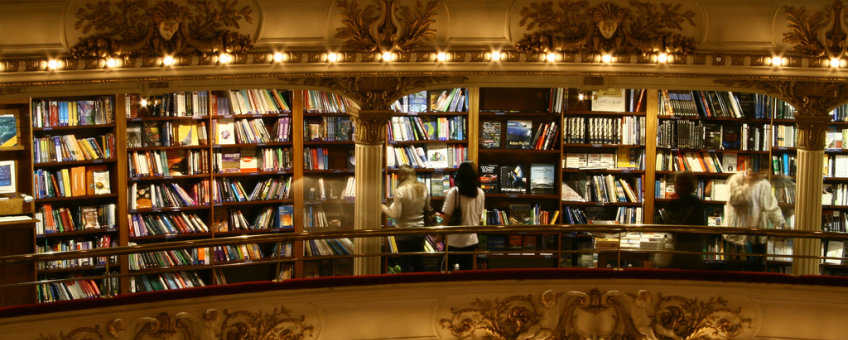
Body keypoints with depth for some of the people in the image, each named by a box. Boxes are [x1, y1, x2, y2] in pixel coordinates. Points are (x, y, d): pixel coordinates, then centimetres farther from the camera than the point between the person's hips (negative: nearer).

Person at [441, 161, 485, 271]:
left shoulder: (453, 193, -15)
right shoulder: (480, 193, -1)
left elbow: (446, 218, -12)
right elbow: (479, 217, 8)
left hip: (454, 240, -4)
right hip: (471, 240, 4)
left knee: (447, 270, 10)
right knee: (467, 270, 11)